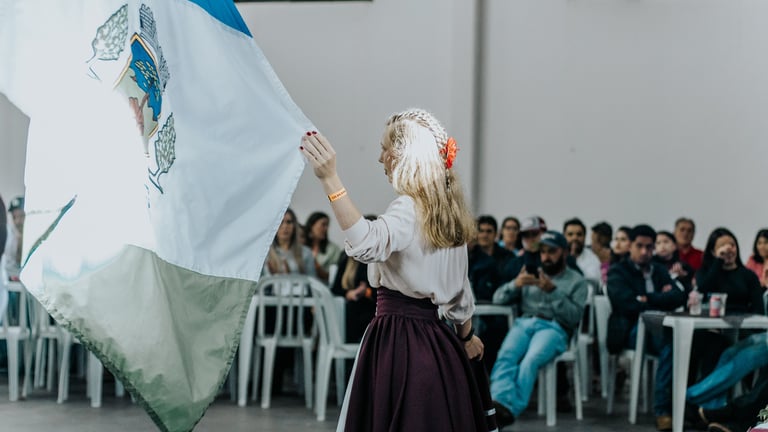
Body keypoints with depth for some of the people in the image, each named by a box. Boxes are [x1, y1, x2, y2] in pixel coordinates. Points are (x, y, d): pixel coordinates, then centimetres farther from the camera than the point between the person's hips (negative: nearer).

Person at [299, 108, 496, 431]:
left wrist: (330, 179, -43)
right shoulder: (447, 211, 12)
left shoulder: (408, 209, -15)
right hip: (436, 341, 9)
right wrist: (466, 336, 34)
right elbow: (460, 286, 21)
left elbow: (368, 243, -37)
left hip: (397, 341, -9)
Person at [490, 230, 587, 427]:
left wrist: (553, 291, -10)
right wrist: (515, 284, -1)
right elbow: (498, 298, 20)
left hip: (554, 328, -3)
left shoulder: (576, 281, 17)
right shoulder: (531, 275, 28)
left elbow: (574, 317, 1)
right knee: (505, 357, -33)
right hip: (524, 323, 3)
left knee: (530, 361, -36)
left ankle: (508, 411, -49)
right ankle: (500, 406, -55)